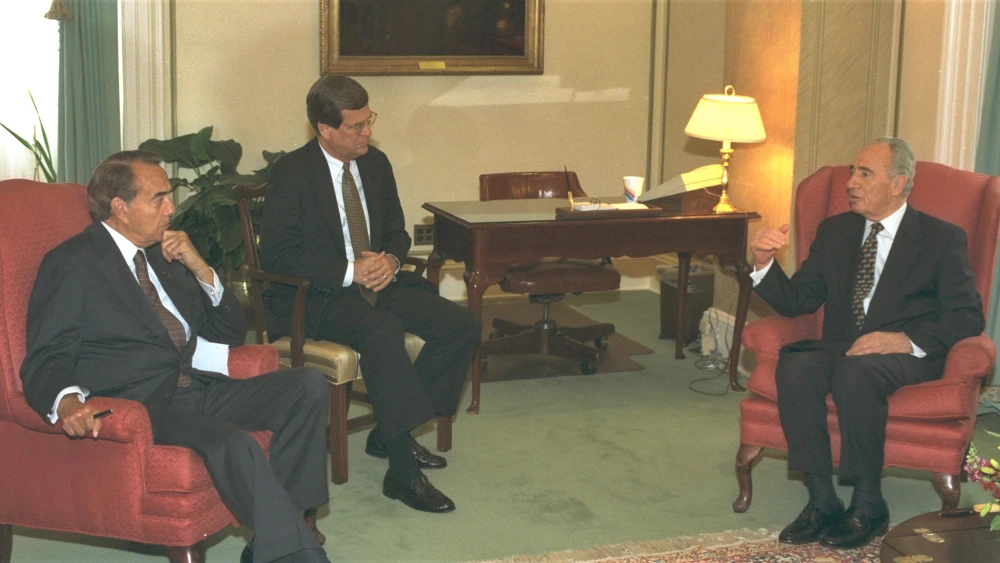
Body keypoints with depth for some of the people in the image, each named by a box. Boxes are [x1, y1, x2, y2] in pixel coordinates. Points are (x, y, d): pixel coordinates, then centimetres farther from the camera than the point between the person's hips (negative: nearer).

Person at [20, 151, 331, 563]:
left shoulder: (165, 254, 21)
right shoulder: (71, 263, 0)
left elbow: (232, 333, 21)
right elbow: (46, 361, -7)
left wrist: (201, 270, 4)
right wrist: (67, 401, -32)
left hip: (200, 389, 8)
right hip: (140, 403, -7)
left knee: (308, 385, -13)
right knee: (232, 442, -35)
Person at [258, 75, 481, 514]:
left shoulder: (375, 163, 9)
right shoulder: (291, 173, -10)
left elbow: (396, 230, 19)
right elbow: (275, 254, -15)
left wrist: (390, 260, -6)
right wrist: (349, 272, -21)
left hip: (378, 281, 7)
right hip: (318, 296, -7)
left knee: (464, 326, -10)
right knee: (383, 331, -37)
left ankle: (389, 433, -1)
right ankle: (403, 471, -32)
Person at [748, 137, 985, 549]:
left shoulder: (942, 238, 3)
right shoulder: (834, 231, 16)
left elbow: (968, 316, -5)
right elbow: (797, 302, 13)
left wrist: (906, 340, -20)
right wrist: (764, 262, -6)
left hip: (908, 356, -4)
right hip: (841, 348, 4)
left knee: (854, 372, -37)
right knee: (795, 367, -30)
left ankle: (869, 504, -22)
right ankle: (822, 500, -23)